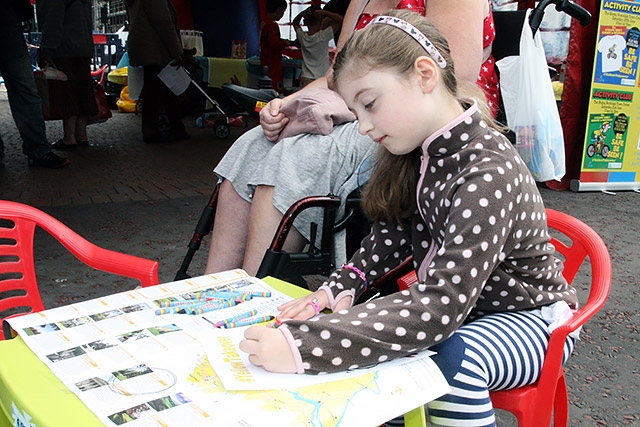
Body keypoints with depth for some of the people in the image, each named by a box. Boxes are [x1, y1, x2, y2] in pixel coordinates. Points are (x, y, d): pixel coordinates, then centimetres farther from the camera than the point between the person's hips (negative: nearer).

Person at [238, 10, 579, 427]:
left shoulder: (489, 172, -32)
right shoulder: (419, 153, -5)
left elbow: (439, 308, -40)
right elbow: (391, 236, 1)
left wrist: (302, 346, -45)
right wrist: (340, 288, -19)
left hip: (529, 317, -6)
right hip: (455, 302, 7)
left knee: (453, 357, -35)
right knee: (359, 330, -15)